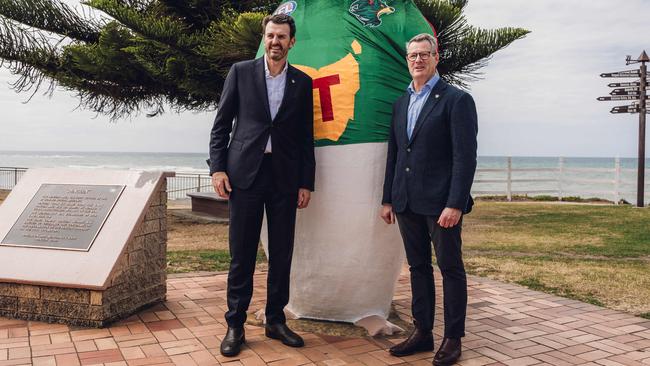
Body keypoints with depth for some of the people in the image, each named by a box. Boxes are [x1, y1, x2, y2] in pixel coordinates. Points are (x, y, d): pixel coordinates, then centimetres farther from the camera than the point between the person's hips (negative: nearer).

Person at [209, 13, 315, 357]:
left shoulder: (302, 82, 10)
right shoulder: (241, 71, 6)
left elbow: (306, 137, 9)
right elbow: (221, 124, 5)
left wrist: (306, 183, 5)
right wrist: (217, 167, -5)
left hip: (285, 177, 2)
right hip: (245, 173, -2)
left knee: (282, 254, 8)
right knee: (242, 254, 2)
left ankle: (275, 320, 23)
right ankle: (235, 325, 14)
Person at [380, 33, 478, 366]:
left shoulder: (456, 100, -5)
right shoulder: (400, 103, 15)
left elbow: (465, 156, -11)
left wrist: (455, 204, -18)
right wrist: (387, 199, 13)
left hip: (441, 202, -6)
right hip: (407, 202, 6)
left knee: (451, 269, 5)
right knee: (418, 267, 13)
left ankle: (453, 338, 17)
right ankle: (422, 332, 24)